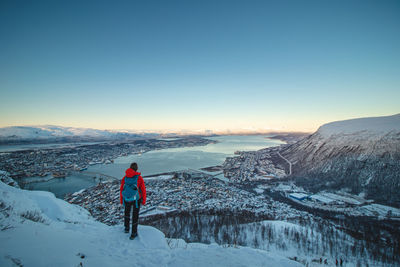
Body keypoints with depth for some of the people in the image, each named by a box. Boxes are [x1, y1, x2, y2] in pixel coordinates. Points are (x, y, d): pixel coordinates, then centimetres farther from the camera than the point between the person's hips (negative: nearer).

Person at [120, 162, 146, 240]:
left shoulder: (125, 177, -6)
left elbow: (121, 190, 1)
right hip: (136, 200, -2)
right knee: (135, 216, 13)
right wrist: (143, 201, 3)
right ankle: (134, 233, 20)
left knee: (127, 212, 30)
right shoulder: (139, 178, -14)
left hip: (126, 199, 3)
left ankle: (127, 228, 41)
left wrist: (121, 200, 15)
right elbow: (143, 190, -10)